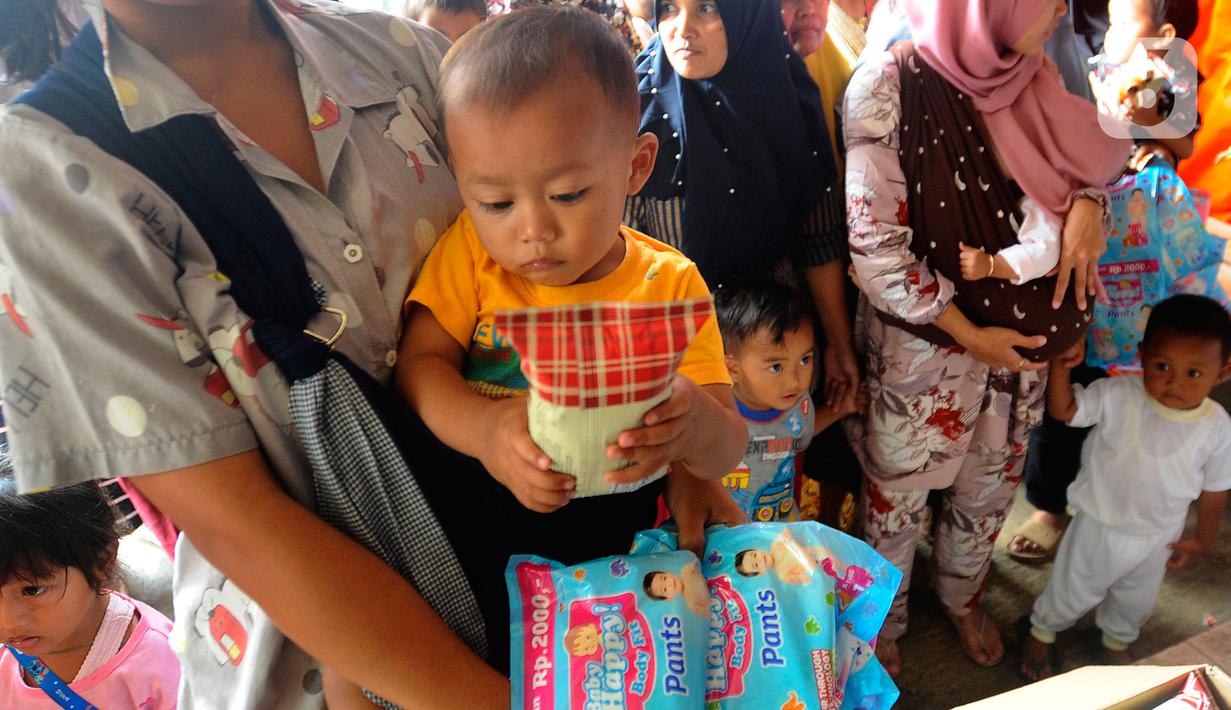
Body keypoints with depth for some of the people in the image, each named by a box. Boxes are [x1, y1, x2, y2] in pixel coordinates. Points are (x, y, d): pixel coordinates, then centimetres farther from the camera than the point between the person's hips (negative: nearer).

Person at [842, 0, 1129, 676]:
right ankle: (881, 619, 42)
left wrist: (1087, 202, -11)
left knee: (990, 489, 23)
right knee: (896, 496, 13)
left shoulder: (1027, 74, -2)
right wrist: (970, 335, -15)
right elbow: (874, 247, -20)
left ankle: (962, 596, 52)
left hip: (1021, 337, 6)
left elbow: (1094, 152, 13)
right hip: (923, 344, -6)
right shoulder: (891, 86, -19)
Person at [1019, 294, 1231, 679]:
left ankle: (1116, 639, 61)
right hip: (1101, 524, -3)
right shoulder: (1118, 396, -26)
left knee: (1137, 600, 29)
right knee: (1073, 590, 19)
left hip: (1158, 538, 3)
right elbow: (1064, 409, -20)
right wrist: (1062, 364, -34)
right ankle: (1042, 630, 49)